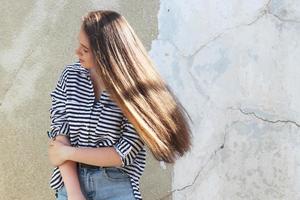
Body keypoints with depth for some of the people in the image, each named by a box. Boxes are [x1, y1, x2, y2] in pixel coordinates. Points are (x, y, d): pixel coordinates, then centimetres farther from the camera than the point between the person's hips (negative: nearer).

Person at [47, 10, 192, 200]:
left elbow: (126, 153, -14)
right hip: (72, 181, 2)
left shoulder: (135, 87, -10)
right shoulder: (70, 76, -2)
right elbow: (59, 133, -7)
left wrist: (68, 152, -11)